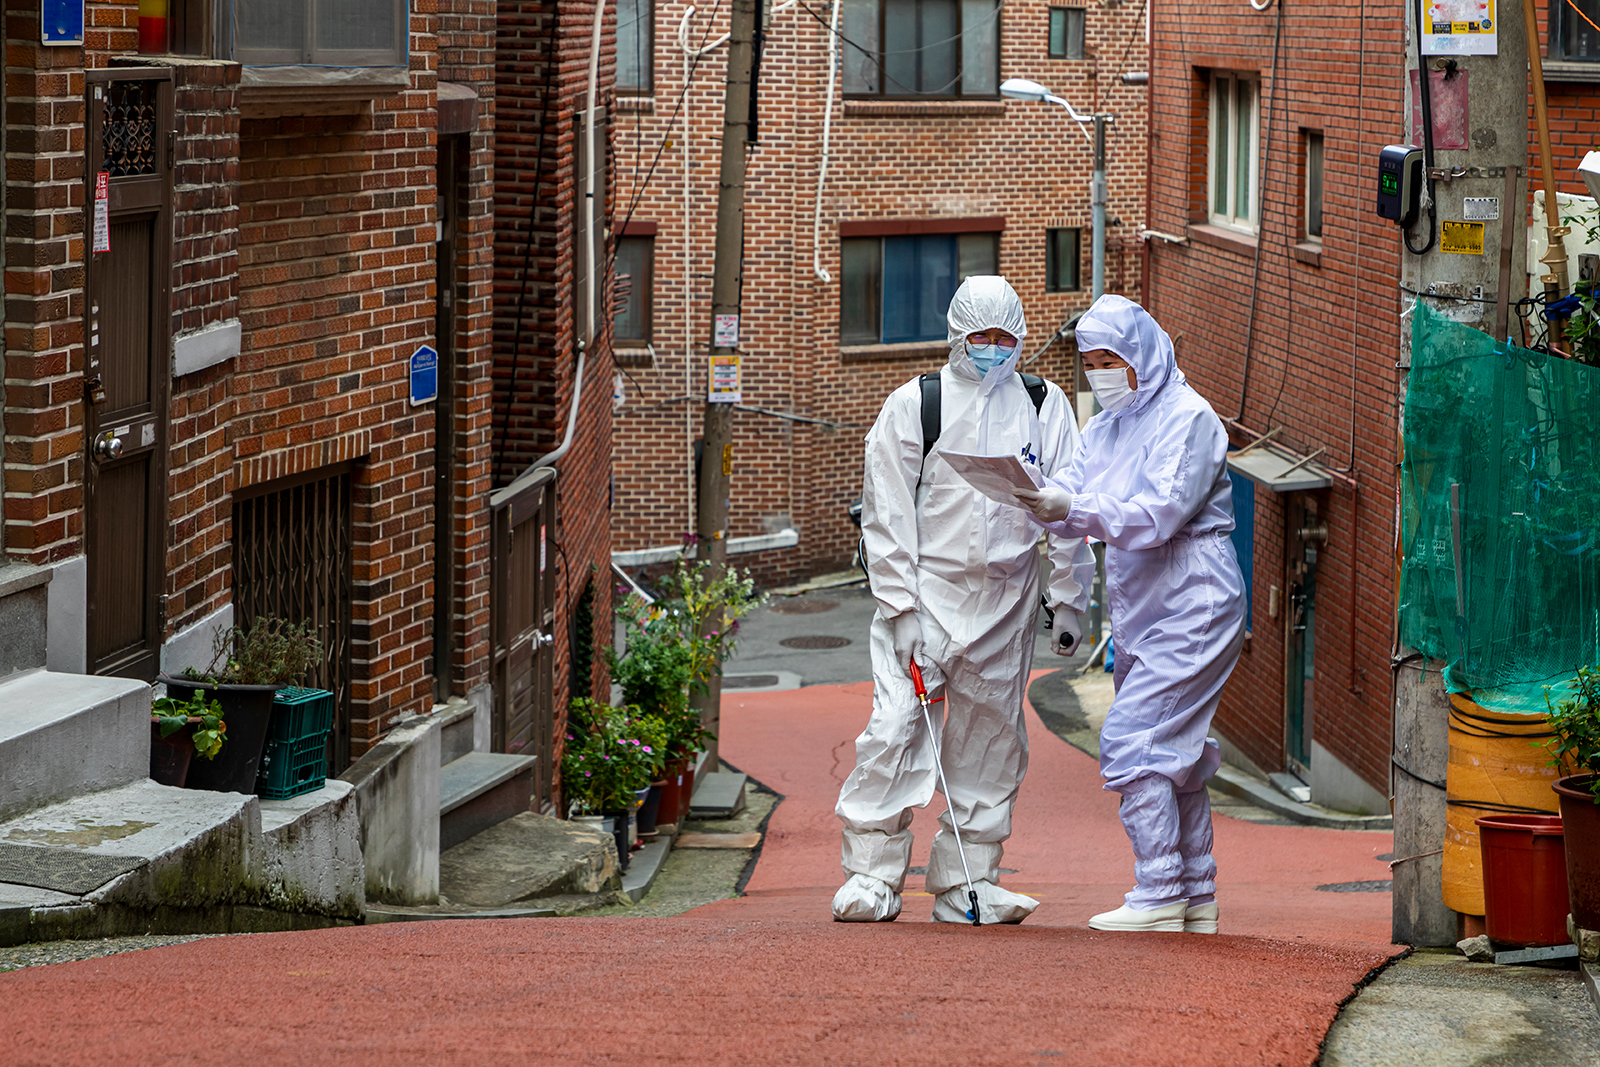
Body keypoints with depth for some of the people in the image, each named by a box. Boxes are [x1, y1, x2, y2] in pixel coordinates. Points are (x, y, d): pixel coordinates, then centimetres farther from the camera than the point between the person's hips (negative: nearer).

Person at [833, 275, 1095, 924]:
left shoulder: (1045, 408, 7)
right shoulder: (912, 406, -2)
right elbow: (887, 513, -4)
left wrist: (1068, 599, 7)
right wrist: (902, 610, -10)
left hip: (1007, 603, 3)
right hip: (925, 590, -3)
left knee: (990, 738, 6)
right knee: (896, 726, -12)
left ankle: (966, 883, 14)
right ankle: (871, 876, -6)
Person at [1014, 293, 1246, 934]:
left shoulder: (1187, 418, -12)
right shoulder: (1105, 428, 15)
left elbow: (1162, 513, -23)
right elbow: (1072, 495, 4)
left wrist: (1074, 510, -33)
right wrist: (1040, 503, -18)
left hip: (1192, 610, -9)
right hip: (1141, 612, 9)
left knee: (1133, 741, -15)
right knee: (1171, 751, 12)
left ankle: (1159, 897, -13)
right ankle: (1197, 898, 19)